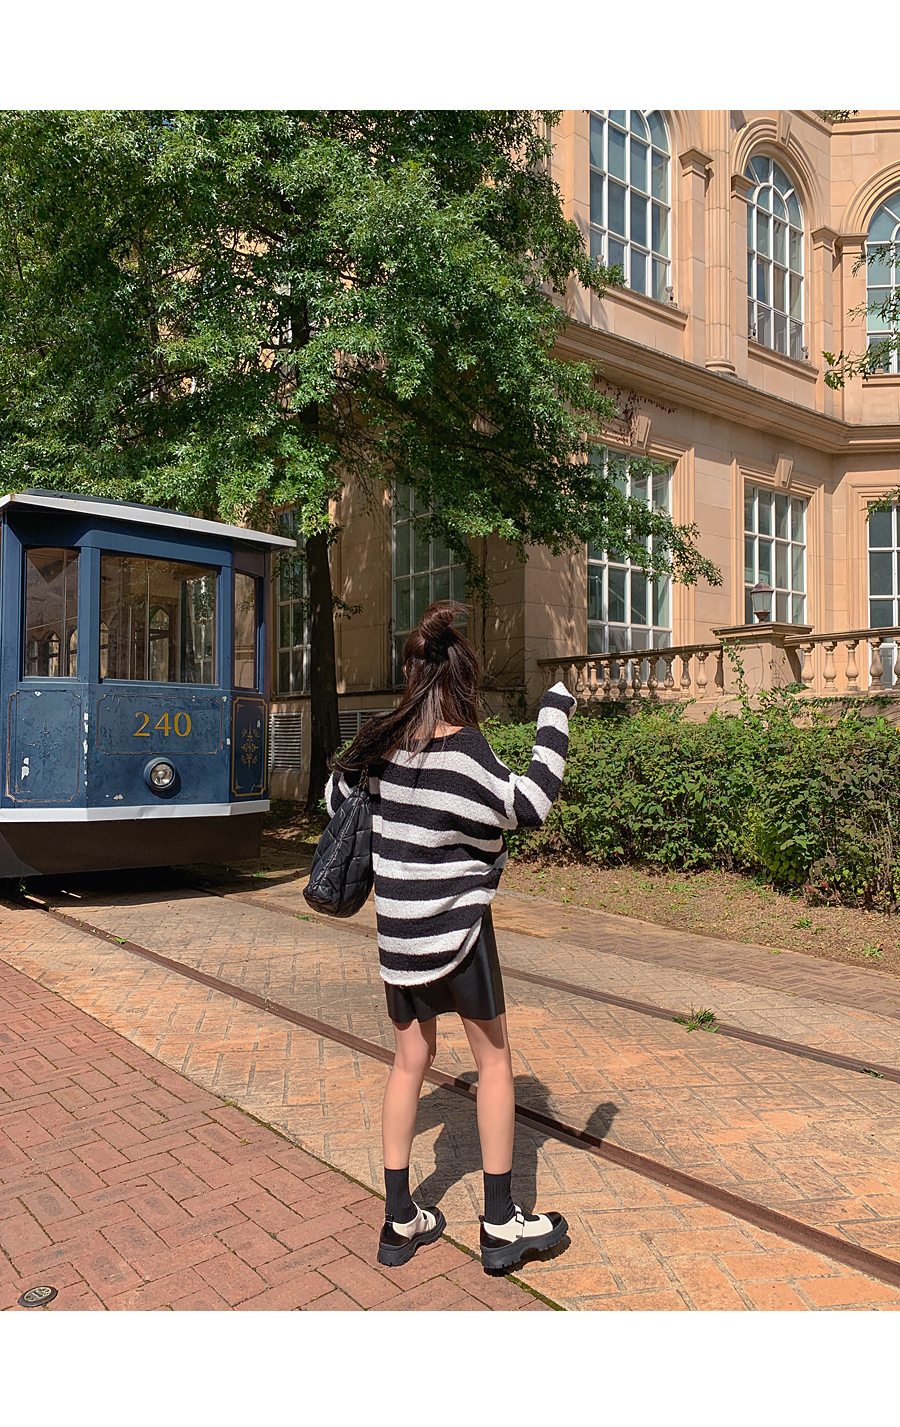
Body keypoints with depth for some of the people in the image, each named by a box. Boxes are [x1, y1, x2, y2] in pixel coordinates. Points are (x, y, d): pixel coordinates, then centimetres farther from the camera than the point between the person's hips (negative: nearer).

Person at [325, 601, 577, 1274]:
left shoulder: (383, 740, 1)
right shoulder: (463, 747, -17)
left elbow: (336, 795, 14)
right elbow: (528, 806, -25)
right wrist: (555, 719, -18)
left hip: (397, 927, 6)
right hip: (456, 924, -6)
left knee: (410, 1059, 17)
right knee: (495, 1060, 11)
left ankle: (400, 1221, 26)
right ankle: (502, 1224, 20)